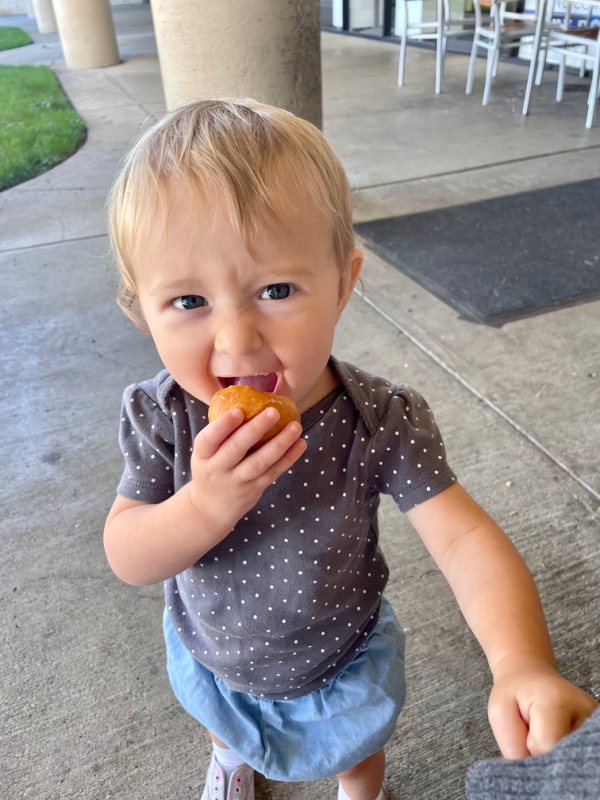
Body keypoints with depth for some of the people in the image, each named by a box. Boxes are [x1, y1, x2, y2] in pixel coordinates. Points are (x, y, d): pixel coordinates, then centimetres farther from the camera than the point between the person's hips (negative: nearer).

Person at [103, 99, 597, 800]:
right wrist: (208, 504, -45)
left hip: (339, 666, -2)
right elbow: (127, 558, -25)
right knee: (223, 726, 39)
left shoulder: (384, 422, -34)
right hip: (210, 656, 3)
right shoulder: (162, 417, -29)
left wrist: (524, 667, -49)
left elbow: (464, 539, -32)